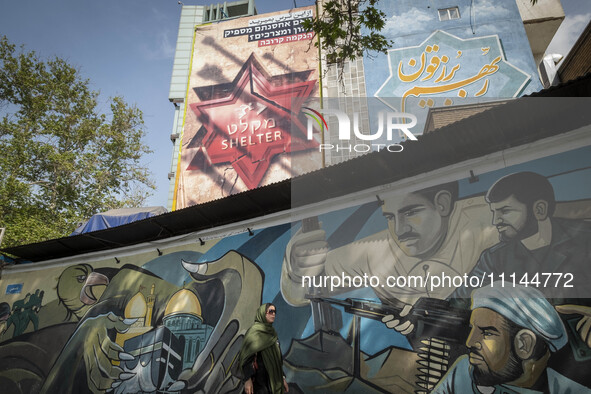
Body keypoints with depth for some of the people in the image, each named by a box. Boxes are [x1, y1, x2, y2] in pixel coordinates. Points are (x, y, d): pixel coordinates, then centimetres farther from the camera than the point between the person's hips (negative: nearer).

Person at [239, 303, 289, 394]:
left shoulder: (273, 332, 13)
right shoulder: (255, 331, -10)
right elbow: (247, 356, -17)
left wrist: (282, 378, 13)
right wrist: (247, 379, -23)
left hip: (274, 378, 7)